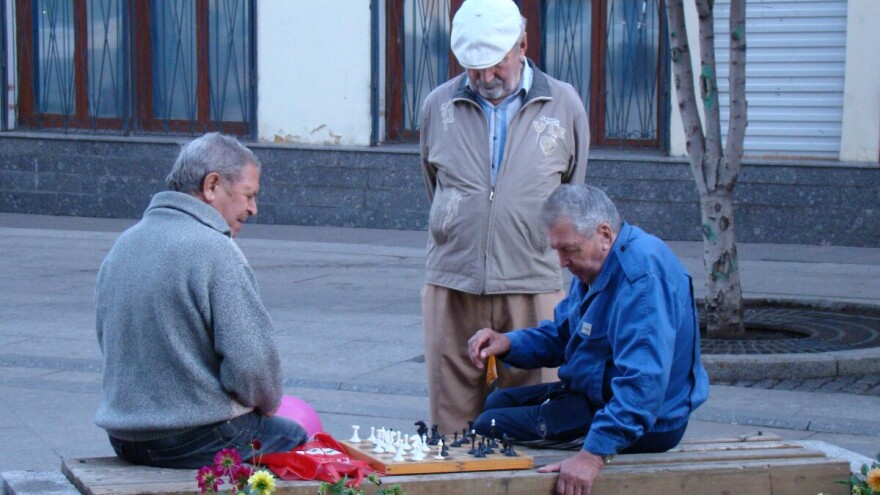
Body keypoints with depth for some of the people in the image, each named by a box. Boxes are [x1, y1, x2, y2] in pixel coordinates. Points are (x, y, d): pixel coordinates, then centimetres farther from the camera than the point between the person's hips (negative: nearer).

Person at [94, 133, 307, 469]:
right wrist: (268, 402, 0)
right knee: (294, 438, 17)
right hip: (196, 440, -8)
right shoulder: (214, 249, -18)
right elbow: (251, 361, -23)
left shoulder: (123, 244, 8)